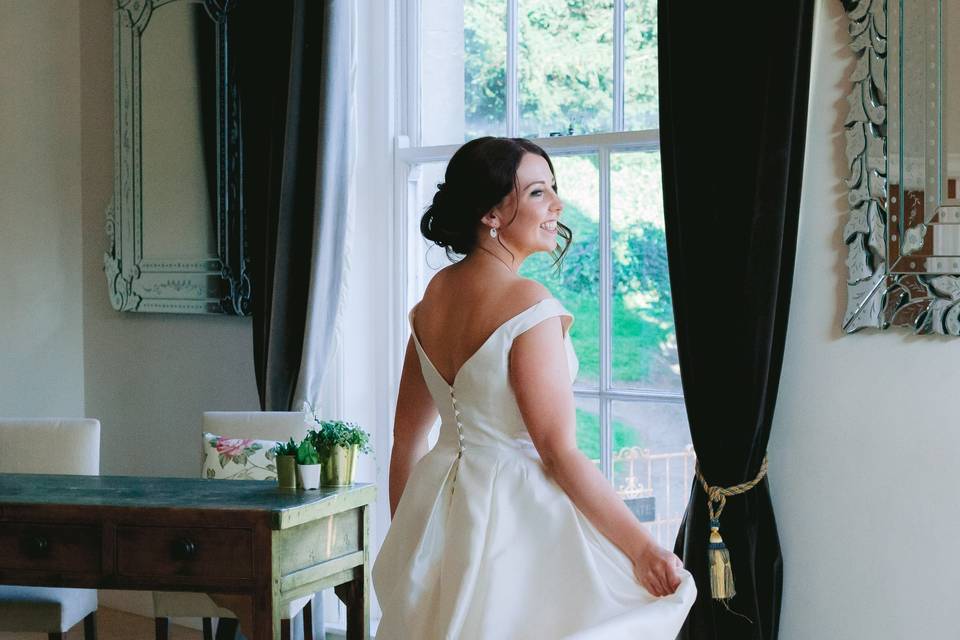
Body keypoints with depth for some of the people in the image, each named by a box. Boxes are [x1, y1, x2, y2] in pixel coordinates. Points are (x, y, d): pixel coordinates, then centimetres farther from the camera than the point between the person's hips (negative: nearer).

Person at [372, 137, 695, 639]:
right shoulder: (527, 303, -18)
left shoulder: (433, 296, 4)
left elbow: (405, 437, 11)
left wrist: (405, 535, 21)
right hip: (514, 515, -8)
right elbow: (559, 452, -20)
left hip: (438, 509, 8)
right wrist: (643, 548, -19)